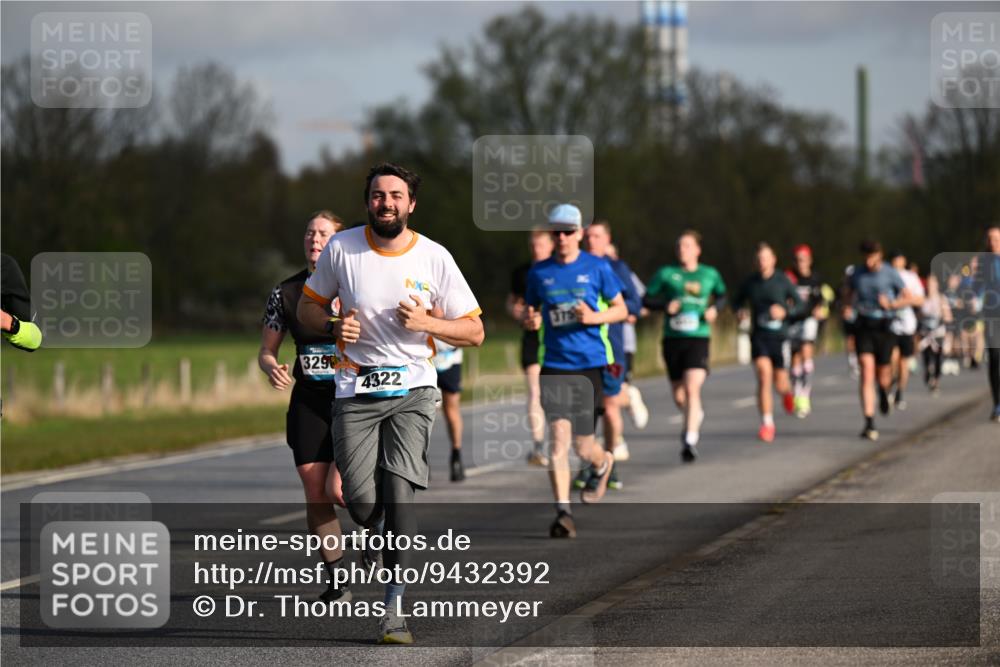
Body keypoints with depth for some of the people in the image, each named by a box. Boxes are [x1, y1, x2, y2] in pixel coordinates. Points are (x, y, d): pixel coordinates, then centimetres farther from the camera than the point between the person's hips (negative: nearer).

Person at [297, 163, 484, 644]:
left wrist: (425, 323, -15)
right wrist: (334, 326, -9)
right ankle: (370, 534, 30)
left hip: (412, 391, -1)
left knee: (398, 493, -16)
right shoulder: (341, 248, 0)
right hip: (355, 391, 1)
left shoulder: (435, 258, -2)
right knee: (362, 504, -9)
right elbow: (307, 306, 12)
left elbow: (474, 332, 3)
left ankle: (393, 608, -10)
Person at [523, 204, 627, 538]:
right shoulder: (539, 272, 7)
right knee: (558, 436, -16)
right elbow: (530, 312, 18)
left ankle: (603, 463, 42)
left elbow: (621, 309, 8)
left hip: (590, 363, -1)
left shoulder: (598, 268, 2)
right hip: (554, 365, 1)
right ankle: (563, 512, -15)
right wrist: (530, 320, -6)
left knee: (582, 446, 4)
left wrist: (594, 317, -12)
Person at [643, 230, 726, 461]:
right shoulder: (665, 273, 3)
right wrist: (665, 305, -13)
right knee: (678, 396, 10)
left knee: (692, 389, -20)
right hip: (672, 338, 2)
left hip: (698, 339, -2)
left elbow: (721, 294, 24)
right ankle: (696, 415, 44)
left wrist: (714, 308, 3)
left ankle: (690, 440, -20)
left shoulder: (709, 274, 7)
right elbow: (646, 300, 6)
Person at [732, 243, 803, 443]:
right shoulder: (750, 283, 2)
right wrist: (740, 311, -6)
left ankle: (787, 391, 46)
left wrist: (785, 312, -19)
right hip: (759, 336, 0)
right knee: (764, 377, -19)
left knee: (780, 384, 6)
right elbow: (737, 302, 18)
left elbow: (800, 306, 1)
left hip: (779, 336, 0)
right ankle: (767, 424, -15)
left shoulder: (783, 281, -3)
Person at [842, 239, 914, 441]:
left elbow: (908, 298, 3)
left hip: (884, 326, -1)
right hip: (863, 325, 1)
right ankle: (869, 423, -19)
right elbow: (849, 293, 22)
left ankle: (884, 393, 47)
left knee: (882, 375, 5)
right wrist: (848, 307, 1)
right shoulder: (857, 273, 4)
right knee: (867, 369, -15)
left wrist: (891, 304, -16)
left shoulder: (890, 274, -4)